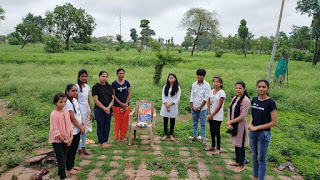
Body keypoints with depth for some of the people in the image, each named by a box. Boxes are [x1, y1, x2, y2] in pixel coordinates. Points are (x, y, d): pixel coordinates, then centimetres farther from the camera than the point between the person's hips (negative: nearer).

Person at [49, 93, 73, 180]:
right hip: (57, 141, -6)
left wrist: (71, 137, -3)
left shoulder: (66, 112, 2)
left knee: (64, 160, 16)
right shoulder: (54, 114, -17)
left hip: (66, 140, 6)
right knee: (61, 161, -1)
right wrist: (63, 140, -13)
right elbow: (54, 130, -18)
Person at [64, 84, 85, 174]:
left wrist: (83, 125, -1)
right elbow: (73, 119, -20)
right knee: (70, 149, 6)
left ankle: (72, 165, 34)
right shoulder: (68, 103, -21)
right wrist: (81, 128, -10)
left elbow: (80, 113, 9)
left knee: (75, 148, 18)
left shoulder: (75, 100, 7)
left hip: (78, 130, 8)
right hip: (71, 131, -8)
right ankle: (68, 168, 21)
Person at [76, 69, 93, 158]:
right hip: (80, 111, -7)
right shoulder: (77, 87, -12)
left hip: (86, 110, 7)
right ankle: (80, 151, 11)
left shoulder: (87, 86, 8)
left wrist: (91, 111, 14)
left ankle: (83, 148, 25)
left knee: (85, 130, 13)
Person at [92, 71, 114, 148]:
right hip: (99, 110, -4)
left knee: (107, 126, 10)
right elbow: (96, 100, -10)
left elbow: (112, 98, 6)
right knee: (100, 126, 4)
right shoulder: (95, 87, -6)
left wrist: (108, 107, -8)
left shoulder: (109, 86, 9)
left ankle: (105, 141, 23)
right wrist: (104, 108, -13)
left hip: (109, 110, 5)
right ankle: (101, 142, 18)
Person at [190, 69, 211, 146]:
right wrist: (192, 106, -2)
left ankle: (203, 139, 8)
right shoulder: (194, 84, 6)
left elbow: (206, 98, -9)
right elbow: (192, 96, 7)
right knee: (195, 123, 13)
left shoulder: (207, 85, -6)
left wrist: (200, 107, -11)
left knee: (203, 124, 0)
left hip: (202, 108, -4)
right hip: (194, 107, 4)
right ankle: (194, 136, 25)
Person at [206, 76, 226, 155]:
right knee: (212, 131, 15)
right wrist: (209, 113, -4)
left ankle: (218, 149, 9)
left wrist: (212, 115, -11)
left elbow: (219, 106, -14)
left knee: (217, 132, -2)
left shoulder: (221, 93, -12)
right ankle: (213, 146, 29)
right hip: (211, 115, 6)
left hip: (218, 116, -6)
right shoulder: (211, 91, 7)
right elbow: (209, 103, 9)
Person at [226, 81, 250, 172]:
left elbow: (242, 116, -19)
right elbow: (230, 111, 7)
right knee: (236, 144, 19)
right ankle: (237, 161, 36)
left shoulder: (246, 100, -16)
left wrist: (230, 121, -12)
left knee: (240, 146, 5)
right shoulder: (234, 98, 7)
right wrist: (229, 123, -6)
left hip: (240, 125, -7)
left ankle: (241, 165, 20)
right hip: (233, 125, 7)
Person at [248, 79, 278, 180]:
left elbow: (274, 122, -14)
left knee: (261, 159, 6)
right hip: (253, 133, 6)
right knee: (254, 156, 17)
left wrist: (257, 127, -15)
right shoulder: (254, 100, 3)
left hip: (264, 133, -6)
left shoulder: (270, 103, -14)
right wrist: (250, 124, -4)